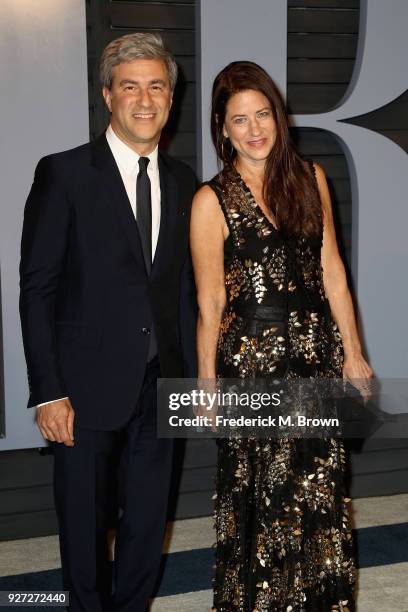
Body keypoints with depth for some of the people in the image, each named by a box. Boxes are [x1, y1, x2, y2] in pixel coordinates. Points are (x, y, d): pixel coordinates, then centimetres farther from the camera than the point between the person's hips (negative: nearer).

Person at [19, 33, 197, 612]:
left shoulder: (182, 180, 7)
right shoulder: (64, 174, -7)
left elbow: (186, 286, 11)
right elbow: (37, 288, -8)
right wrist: (48, 393, -12)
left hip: (160, 386, 4)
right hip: (89, 388, -4)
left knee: (147, 524, 14)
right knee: (85, 525, 11)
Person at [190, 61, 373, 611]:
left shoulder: (310, 177, 4)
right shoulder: (212, 200, -6)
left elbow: (332, 272, 7)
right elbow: (210, 305, -4)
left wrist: (352, 354, 6)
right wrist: (207, 388, -2)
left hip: (318, 352, 4)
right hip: (252, 360, -3)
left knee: (322, 491, 12)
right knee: (262, 499, 9)